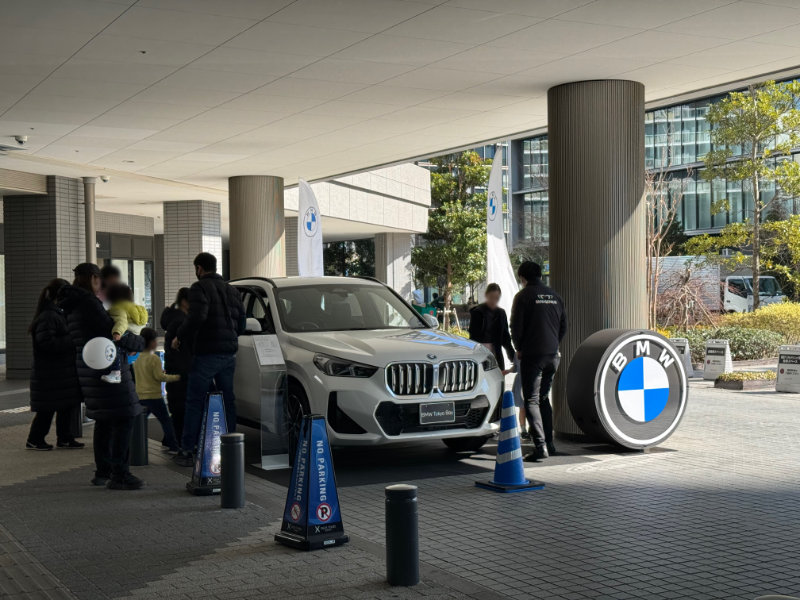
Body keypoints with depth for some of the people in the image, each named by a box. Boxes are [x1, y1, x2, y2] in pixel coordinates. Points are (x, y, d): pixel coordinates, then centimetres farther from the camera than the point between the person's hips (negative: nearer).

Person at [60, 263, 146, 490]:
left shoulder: (72, 306, 16)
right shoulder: (87, 302, -16)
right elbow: (110, 331, -19)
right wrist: (140, 343, -5)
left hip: (89, 369, 11)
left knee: (104, 421, 17)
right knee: (123, 420, -8)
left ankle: (102, 471, 23)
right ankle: (119, 475, -9)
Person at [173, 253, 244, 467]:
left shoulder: (200, 288, -8)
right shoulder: (231, 290, 16)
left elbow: (197, 316, -23)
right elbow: (241, 323, 17)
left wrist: (180, 337, -11)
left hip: (207, 353, -7)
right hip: (229, 353, 7)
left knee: (194, 402, -2)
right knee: (227, 400, 13)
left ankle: (187, 451, -2)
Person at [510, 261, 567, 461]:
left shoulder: (523, 296, -7)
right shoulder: (554, 296, 12)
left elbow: (516, 327, -9)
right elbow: (563, 326, 15)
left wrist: (519, 348, 6)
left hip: (532, 355, -6)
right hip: (552, 355, 6)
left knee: (532, 401, -4)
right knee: (544, 398, 18)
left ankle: (541, 446, -14)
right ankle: (549, 443, 18)